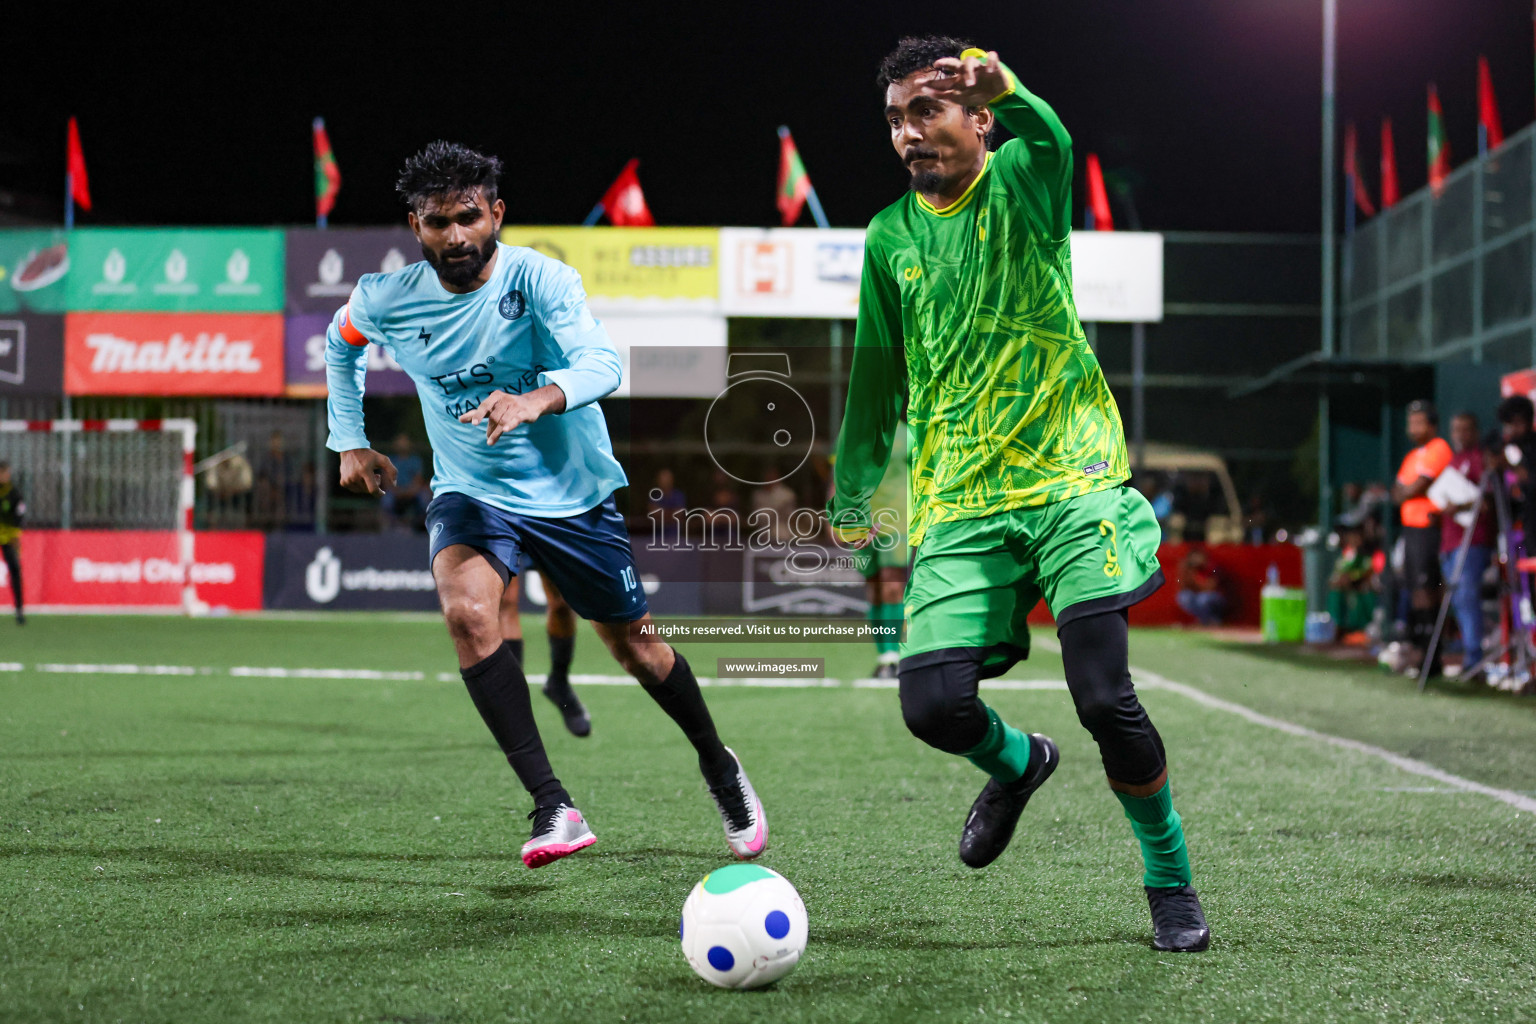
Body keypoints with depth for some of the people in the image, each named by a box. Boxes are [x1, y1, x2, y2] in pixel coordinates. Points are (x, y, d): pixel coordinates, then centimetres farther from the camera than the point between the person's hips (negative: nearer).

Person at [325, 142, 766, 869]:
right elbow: (340, 345, 13)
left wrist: (536, 400, -56)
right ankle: (553, 808, -27)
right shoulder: (386, 301, -11)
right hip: (469, 491, 1)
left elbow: (601, 363, -37)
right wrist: (351, 443, 8)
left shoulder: (539, 279, -21)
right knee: (467, 611, -29)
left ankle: (719, 767, 39)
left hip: (570, 490, -1)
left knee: (632, 643, 10)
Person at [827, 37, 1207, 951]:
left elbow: (1049, 140, -26)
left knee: (1105, 697, -15)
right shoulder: (891, 236, 11)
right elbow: (877, 378, 22)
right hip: (958, 502, 4)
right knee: (933, 703, -13)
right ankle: (1018, 763, 24)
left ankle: (1172, 882, 10)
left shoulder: (1020, 185, 0)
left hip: (1070, 480, -3)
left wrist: (1004, 87, -47)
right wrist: (853, 493, 22)